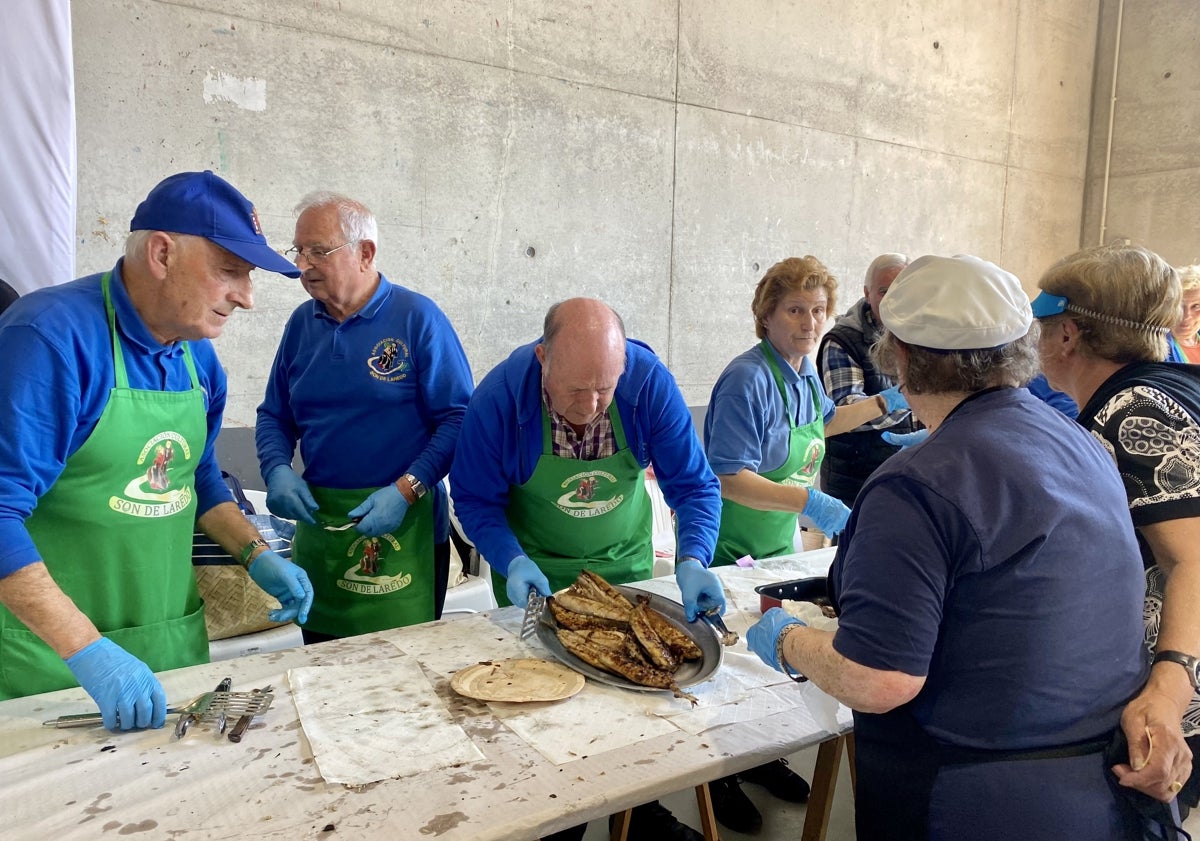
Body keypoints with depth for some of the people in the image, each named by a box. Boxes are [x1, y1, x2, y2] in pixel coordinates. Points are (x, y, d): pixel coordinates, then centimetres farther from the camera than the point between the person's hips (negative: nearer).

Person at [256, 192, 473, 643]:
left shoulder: (417, 317, -8)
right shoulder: (302, 323, 8)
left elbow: (458, 418, -11)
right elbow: (274, 415, 16)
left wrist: (406, 490, -21)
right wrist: (277, 470, -4)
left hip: (402, 526, -5)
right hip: (316, 520, 5)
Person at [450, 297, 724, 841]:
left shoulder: (650, 380, -25)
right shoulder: (498, 399, -27)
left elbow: (694, 485, -17)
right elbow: (475, 500, -14)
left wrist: (693, 560, -33)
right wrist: (511, 561, -29)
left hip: (625, 563, 2)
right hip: (535, 573, -1)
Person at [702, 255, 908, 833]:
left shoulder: (804, 370, 3)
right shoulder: (749, 379, -24)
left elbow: (821, 423, 24)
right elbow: (728, 479, -28)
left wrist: (886, 402, 19)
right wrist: (809, 501, -34)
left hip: (781, 543, 8)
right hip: (732, 549, -8)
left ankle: (759, 757, 39)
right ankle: (721, 777, 26)